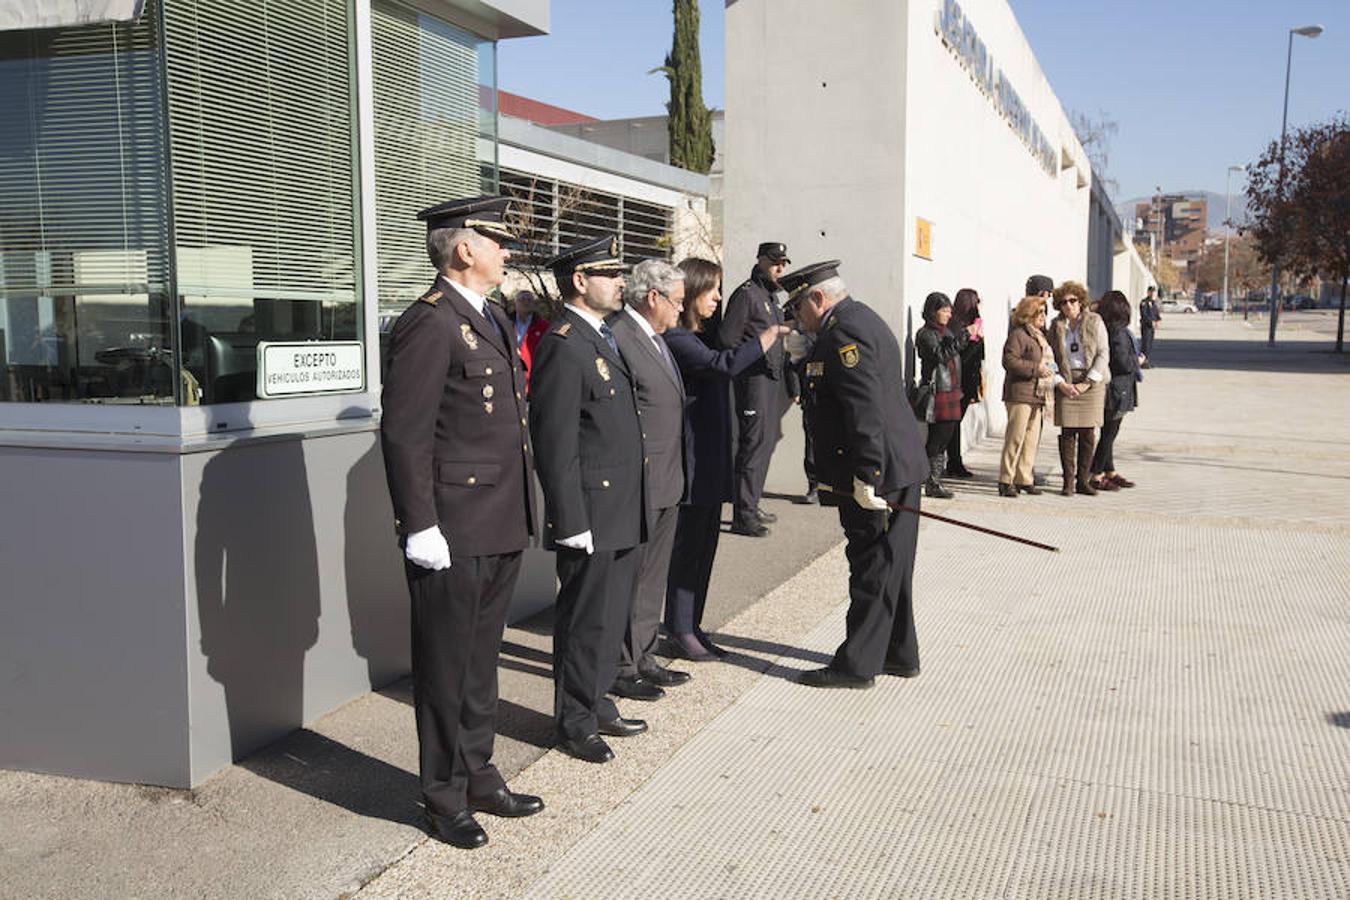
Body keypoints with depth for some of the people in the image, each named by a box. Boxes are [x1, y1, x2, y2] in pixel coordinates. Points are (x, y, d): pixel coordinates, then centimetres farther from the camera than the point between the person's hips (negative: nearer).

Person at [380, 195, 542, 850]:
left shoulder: (491, 319, 14)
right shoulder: (429, 325, -15)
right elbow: (404, 435, -19)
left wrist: (521, 515, 17)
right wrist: (420, 528, -20)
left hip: (501, 528, 9)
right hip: (453, 534, -9)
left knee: (481, 661, 20)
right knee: (445, 667, 7)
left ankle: (479, 778, 35)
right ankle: (444, 797, 23)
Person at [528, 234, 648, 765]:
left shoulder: (603, 339, 14)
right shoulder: (562, 346, -17)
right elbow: (555, 446, -20)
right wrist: (572, 523, -21)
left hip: (622, 515, 9)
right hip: (591, 514, -9)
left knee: (610, 618, 19)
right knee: (585, 624, 4)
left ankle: (597, 706, 34)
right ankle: (575, 725, 19)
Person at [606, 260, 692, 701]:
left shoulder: (656, 338, 14)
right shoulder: (617, 336, -17)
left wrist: (676, 476, 17)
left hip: (667, 483, 10)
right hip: (636, 486, -10)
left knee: (652, 579, 18)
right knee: (627, 579, 3)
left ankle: (643, 659, 30)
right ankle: (621, 669, 15)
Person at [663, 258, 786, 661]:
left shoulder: (704, 335, 16)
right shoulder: (676, 339, -15)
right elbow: (725, 364, -29)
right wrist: (772, 332, -22)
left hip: (712, 461, 9)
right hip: (692, 460, -9)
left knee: (704, 545, 12)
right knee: (688, 545, -2)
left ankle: (691, 627, 21)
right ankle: (679, 632, 8)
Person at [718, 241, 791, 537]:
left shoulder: (770, 297, 20)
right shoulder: (746, 294, -9)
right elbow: (727, 338, -16)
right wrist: (755, 358, -13)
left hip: (772, 380, 10)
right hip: (754, 380, -10)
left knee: (765, 443, 14)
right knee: (753, 445, -10)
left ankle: (751, 504, 24)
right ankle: (743, 515, -7)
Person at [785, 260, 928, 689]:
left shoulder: (843, 331, -16)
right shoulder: (863, 320, 17)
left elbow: (864, 408, -25)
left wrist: (866, 476, -26)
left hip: (876, 473, -11)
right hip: (899, 466, 11)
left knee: (873, 569, -2)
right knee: (890, 566, 17)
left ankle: (858, 664, 7)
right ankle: (900, 653, 28)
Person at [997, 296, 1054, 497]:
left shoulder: (1041, 336, 20)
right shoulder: (1018, 335, -9)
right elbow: (1009, 361, -19)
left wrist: (1050, 372, 14)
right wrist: (1036, 368, -20)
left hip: (1037, 395, 9)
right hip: (1020, 394, -9)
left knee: (1032, 439, 10)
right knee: (1016, 438, -8)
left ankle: (1024, 479, 17)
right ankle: (1006, 481, -3)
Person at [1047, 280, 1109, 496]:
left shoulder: (1094, 322, 1)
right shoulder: (1056, 326, 6)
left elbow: (1103, 355, -3)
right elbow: (1051, 357, 6)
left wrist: (1087, 382, -10)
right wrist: (1061, 383, -8)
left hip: (1091, 383, -1)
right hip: (1065, 384, 1)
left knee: (1088, 434, 1)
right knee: (1067, 433, -2)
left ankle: (1083, 480, 10)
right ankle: (1068, 481, 3)